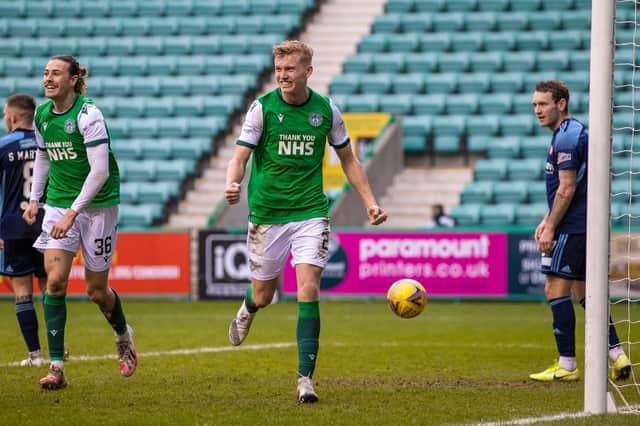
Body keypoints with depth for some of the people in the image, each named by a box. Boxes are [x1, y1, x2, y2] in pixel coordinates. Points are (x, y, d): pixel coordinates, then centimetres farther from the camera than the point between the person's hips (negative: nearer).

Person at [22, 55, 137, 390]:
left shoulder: (88, 115, -18)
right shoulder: (42, 114, 3)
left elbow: (100, 170, -22)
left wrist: (72, 213, -24)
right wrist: (34, 199, 15)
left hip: (97, 205, -5)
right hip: (58, 203, 5)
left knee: (96, 290, 4)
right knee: (54, 280, -12)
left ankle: (123, 336, 37)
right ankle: (56, 367, -11)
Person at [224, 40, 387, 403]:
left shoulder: (326, 110, 1)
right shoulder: (263, 108, -5)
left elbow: (348, 160, 13)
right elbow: (240, 157, -8)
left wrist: (370, 202, 5)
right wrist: (232, 183, -30)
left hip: (310, 212, 0)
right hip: (267, 213, 0)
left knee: (308, 291, -14)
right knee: (263, 295, 10)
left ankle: (306, 378, -12)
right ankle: (248, 310, 50)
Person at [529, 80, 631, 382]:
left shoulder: (566, 138, -15)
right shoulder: (576, 132, 17)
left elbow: (567, 189, -20)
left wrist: (550, 228, -17)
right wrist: (547, 220, 21)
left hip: (571, 228, -10)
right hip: (584, 225, 10)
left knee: (555, 288, -7)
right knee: (581, 291, 14)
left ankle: (566, 365, -6)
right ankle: (618, 356, 11)